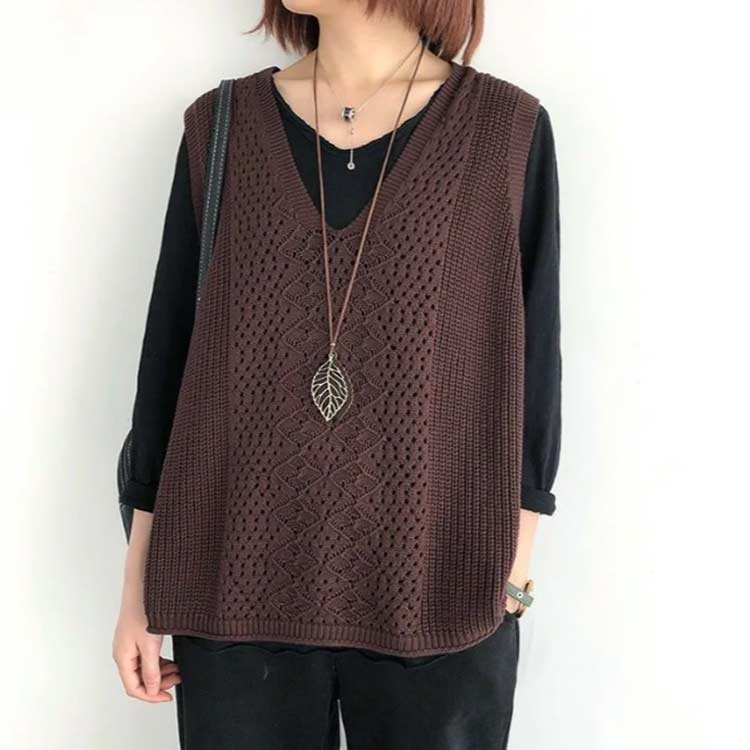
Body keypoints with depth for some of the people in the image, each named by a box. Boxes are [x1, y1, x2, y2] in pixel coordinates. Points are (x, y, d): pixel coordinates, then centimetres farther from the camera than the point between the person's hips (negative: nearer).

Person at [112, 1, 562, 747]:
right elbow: (170, 355, 4)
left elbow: (530, 368, 0)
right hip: (237, 586, 2)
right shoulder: (222, 126, 3)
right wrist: (140, 581, 5)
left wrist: (513, 577, 0)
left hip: (436, 595, -1)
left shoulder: (506, 129, -3)